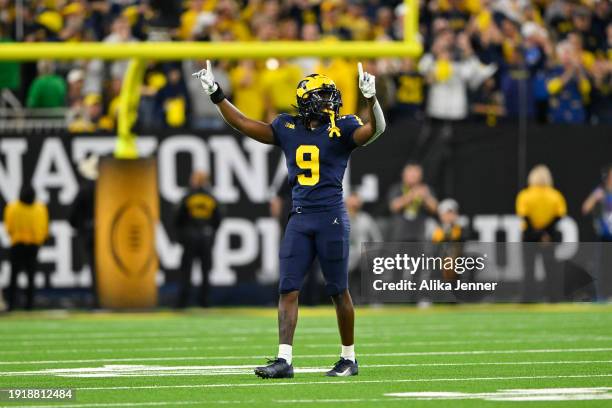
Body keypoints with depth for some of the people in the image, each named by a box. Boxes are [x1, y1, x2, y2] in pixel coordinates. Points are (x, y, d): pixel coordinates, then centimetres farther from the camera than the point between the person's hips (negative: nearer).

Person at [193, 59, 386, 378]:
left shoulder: (342, 129, -2)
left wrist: (371, 98, -33)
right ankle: (284, 360, -6)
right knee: (288, 290, -4)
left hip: (331, 217, -4)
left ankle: (349, 358, 16)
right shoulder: (288, 127, 10)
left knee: (339, 291, 4)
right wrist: (216, 95, 13)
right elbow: (244, 124, 16)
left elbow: (375, 129, -18)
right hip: (299, 218, 4)